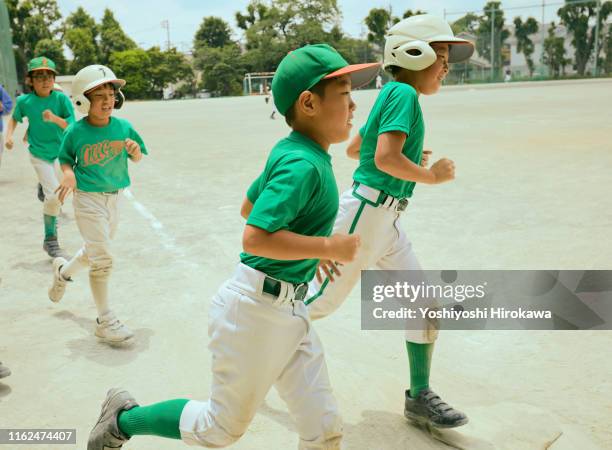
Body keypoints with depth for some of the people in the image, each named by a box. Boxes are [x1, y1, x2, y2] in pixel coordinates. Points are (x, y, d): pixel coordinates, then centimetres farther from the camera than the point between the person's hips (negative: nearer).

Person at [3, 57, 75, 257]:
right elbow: (15, 118, 11)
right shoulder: (24, 101, -9)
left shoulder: (61, 99, -14)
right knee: (54, 194, -13)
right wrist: (9, 135, -4)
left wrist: (55, 119, -36)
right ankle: (50, 240, 1)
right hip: (39, 154, -2)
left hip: (60, 152, 2)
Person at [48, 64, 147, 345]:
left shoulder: (123, 127, -4)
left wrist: (135, 150, -15)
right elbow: (65, 158, 3)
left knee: (94, 252, 22)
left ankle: (63, 271, 55)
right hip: (88, 199, -5)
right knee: (102, 260, -7)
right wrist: (68, 174, -18)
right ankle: (105, 321, 8)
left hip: (113, 198, 5)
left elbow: (136, 159, 7)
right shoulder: (76, 132, -12)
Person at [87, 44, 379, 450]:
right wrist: (328, 247, -21)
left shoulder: (289, 151, 6)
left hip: (289, 310, 9)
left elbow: (249, 207, 18)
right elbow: (255, 238, -30)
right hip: (257, 309, -9)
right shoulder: (304, 164, -22)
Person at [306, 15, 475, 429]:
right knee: (322, 302, 4)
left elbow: (353, 148, 23)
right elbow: (385, 159, -26)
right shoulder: (403, 93, -13)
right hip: (367, 212, -10)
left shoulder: (388, 96, 14)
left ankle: (419, 396, 18)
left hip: (386, 220, 10)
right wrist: (430, 176, -11)